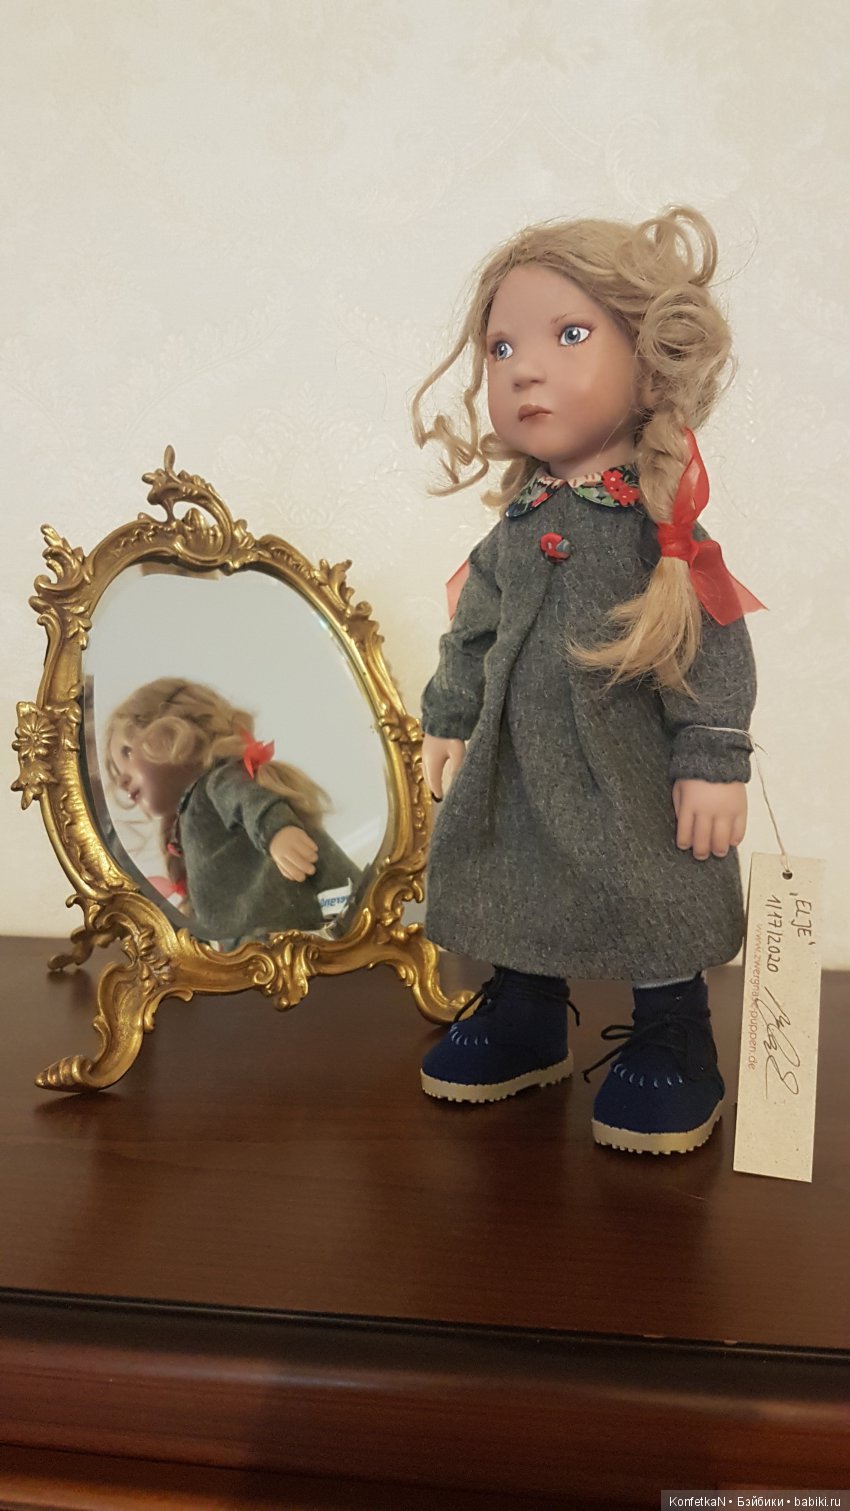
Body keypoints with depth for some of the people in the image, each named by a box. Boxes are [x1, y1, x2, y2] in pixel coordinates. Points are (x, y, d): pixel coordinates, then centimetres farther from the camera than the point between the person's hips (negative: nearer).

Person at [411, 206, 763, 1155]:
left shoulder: (659, 519, -13)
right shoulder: (519, 524, 3)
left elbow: (711, 645, -12)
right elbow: (473, 627, 14)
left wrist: (714, 760, -15)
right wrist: (448, 718, 16)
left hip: (629, 767, -5)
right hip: (519, 763, 6)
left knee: (652, 906, 5)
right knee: (516, 894, 16)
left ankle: (671, 1049, 25)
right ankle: (524, 1018, 37)